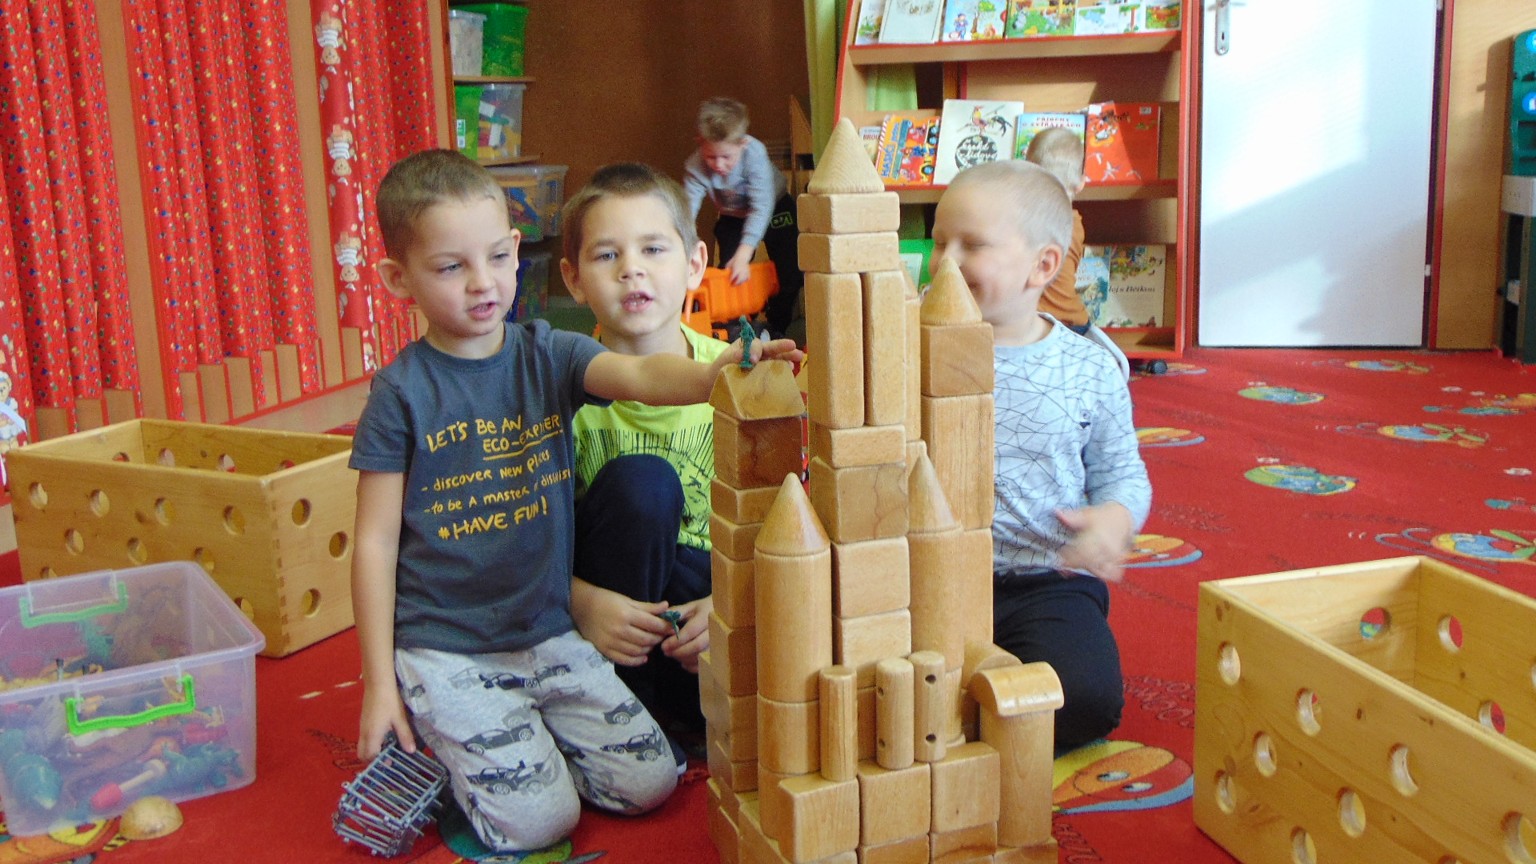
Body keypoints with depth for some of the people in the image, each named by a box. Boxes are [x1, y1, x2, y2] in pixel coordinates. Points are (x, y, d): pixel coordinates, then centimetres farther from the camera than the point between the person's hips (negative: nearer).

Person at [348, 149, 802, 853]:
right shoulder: (402, 390, -8)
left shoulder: (547, 355, -1)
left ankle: (483, 743, 19)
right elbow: (376, 543, -5)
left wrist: (714, 375, -45)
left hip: (548, 632, 4)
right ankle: (434, 748, 15)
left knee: (649, 782, 0)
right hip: (444, 650, -4)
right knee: (536, 818, -13)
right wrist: (380, 685, -6)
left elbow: (636, 375, -22)